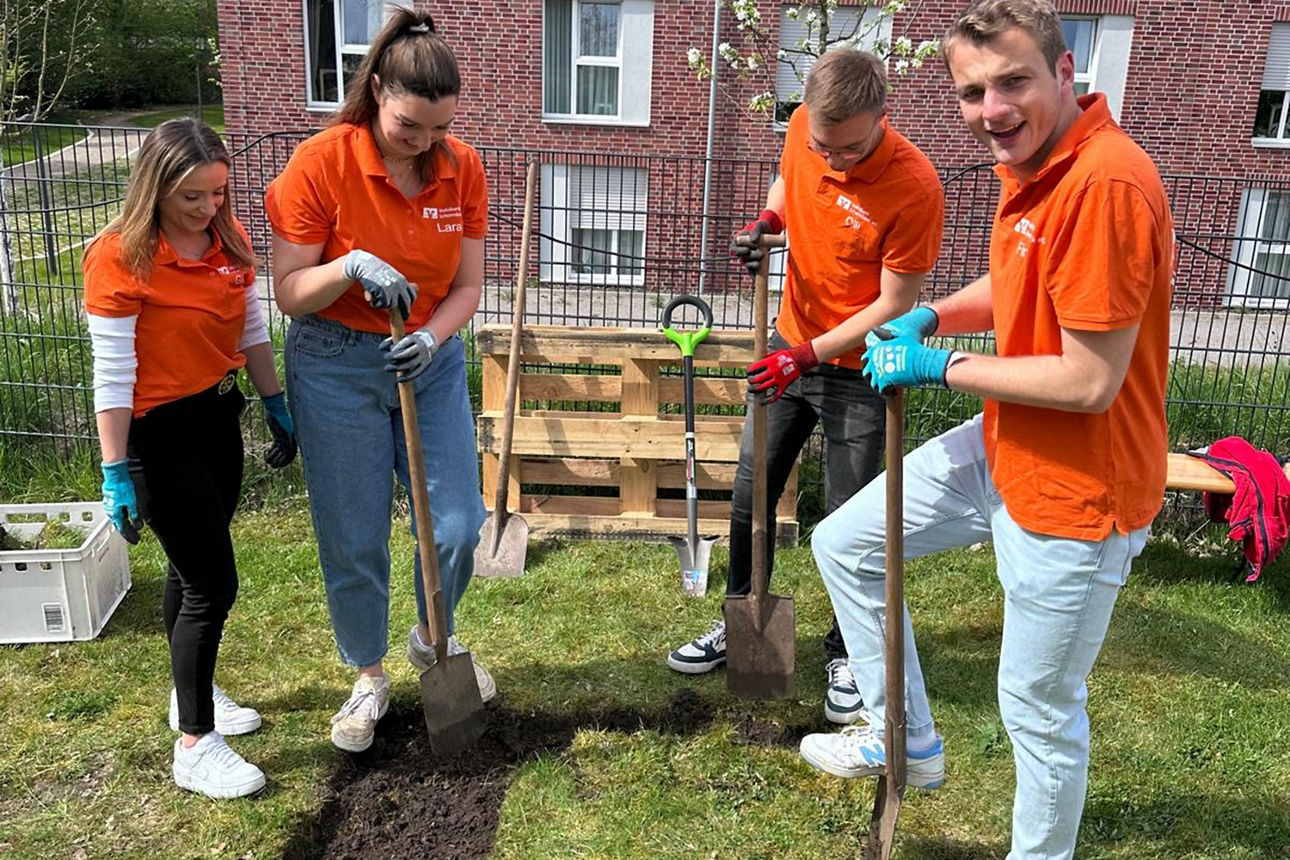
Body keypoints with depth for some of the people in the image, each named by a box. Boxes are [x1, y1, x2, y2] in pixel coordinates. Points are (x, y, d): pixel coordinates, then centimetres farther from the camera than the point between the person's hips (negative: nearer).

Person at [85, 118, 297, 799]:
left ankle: (192, 693, 40)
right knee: (213, 583, -4)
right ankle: (195, 747, 11)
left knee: (193, 567, 21)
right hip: (159, 434, -7)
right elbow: (112, 375, -18)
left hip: (218, 417, 7)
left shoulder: (228, 237, 1)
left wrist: (276, 406, 14)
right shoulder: (121, 256, -19)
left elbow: (253, 332, 12)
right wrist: (116, 474, -17)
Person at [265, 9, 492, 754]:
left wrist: (432, 337, -20)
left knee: (459, 526, 4)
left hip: (431, 360, 3)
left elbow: (467, 286, -1)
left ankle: (433, 640, 36)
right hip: (338, 368, -3)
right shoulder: (320, 164, -15)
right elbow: (290, 294, -11)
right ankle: (369, 677, 31)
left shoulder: (464, 168, -6)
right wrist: (352, 267, -30)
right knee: (353, 542, 6)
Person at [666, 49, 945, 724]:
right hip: (789, 348, 6)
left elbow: (893, 306, -19)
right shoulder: (804, 130, -9)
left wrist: (809, 355, -22)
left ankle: (846, 655, 25)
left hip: (857, 371, -6)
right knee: (750, 495, 14)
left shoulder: (914, 186, -25)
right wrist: (767, 221, -7)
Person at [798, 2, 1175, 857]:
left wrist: (939, 365, -16)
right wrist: (930, 317, 0)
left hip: (1073, 495, -9)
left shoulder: (1107, 183, -27)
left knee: (1041, 709, 8)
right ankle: (908, 739, 30)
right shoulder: (1032, 165, 3)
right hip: (1001, 450, 9)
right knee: (844, 543, 14)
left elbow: (1089, 382, -28)